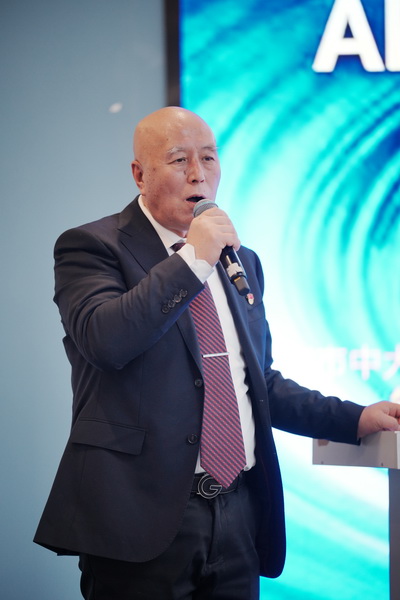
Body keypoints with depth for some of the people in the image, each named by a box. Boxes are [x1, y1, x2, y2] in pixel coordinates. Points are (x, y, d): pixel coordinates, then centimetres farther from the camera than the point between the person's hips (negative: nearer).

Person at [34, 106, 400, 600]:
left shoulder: (241, 259, 18)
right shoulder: (89, 246, -3)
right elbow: (103, 340, -22)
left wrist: (357, 418, 14)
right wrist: (193, 258, -16)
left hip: (238, 517, 6)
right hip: (146, 519, -6)